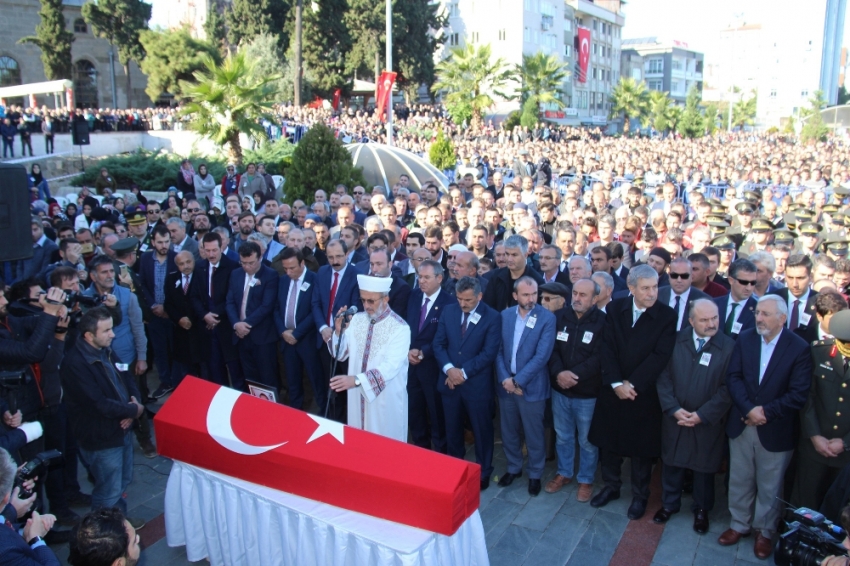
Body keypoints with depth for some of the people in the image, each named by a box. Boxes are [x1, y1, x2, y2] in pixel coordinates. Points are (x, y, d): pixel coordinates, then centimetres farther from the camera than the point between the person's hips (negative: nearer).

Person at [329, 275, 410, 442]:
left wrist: (356, 379, -38)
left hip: (386, 400, -5)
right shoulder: (357, 319, 0)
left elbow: (390, 367, -28)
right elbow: (341, 354, 2)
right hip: (357, 396, 5)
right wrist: (338, 331, -17)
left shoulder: (400, 328, -18)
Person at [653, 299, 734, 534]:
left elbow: (727, 389, -12)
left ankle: (701, 509, 37)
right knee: (671, 462, 16)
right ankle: (669, 503, 38)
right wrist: (673, 409, -13)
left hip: (708, 422, -2)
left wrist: (702, 415, -16)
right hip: (675, 418, 2)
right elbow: (663, 377, -4)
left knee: (704, 468, 15)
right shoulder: (675, 340, -5)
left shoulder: (728, 347, -12)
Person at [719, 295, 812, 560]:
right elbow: (733, 377, -6)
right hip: (741, 426, 3)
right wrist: (749, 409, -18)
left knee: (769, 486, 13)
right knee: (739, 480, 16)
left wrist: (766, 412, -19)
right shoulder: (745, 339, -1)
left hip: (775, 431, -3)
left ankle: (764, 531, 32)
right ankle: (739, 524, 34)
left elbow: (799, 394, -15)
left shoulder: (799, 348, -12)